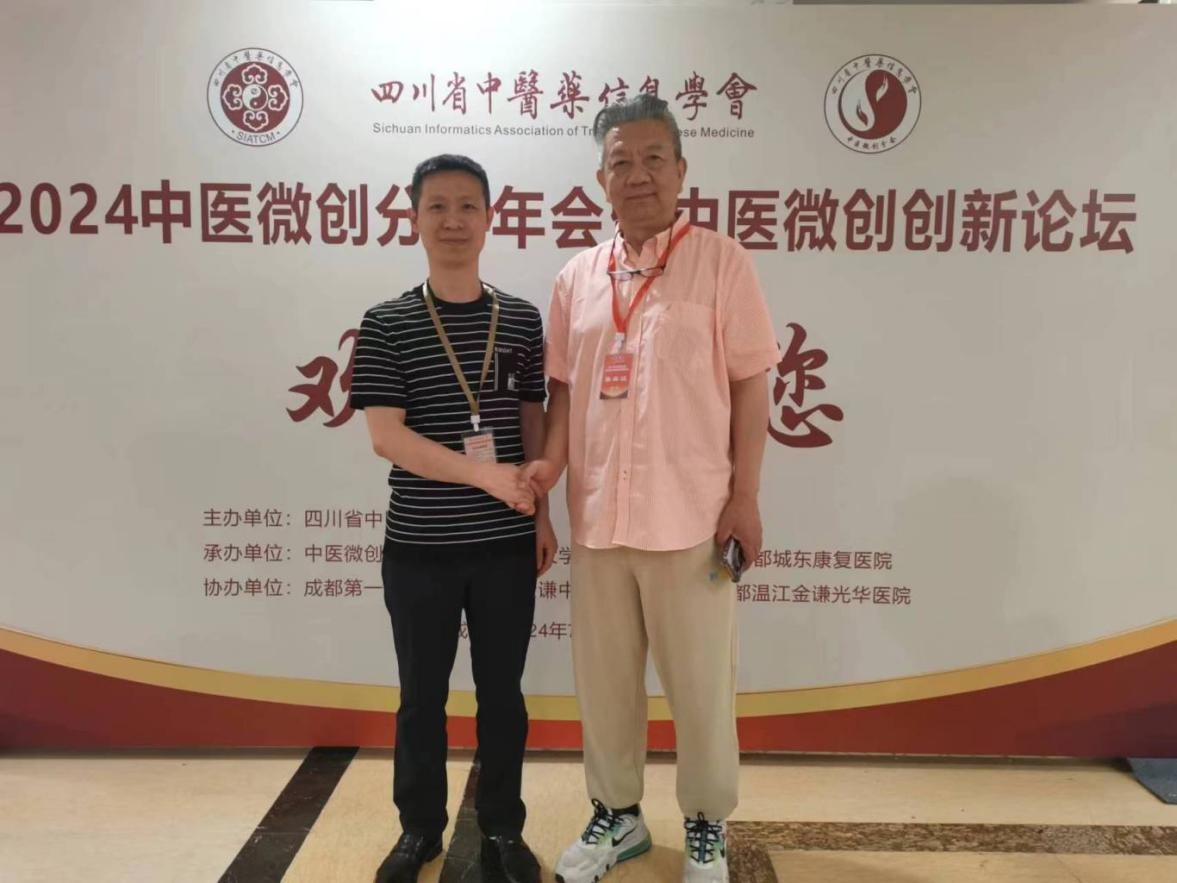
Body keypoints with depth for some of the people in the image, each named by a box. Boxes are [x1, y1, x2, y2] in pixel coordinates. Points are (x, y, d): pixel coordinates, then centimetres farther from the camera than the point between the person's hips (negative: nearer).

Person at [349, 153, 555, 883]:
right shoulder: (387, 324, -4)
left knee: (502, 692, 13)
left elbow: (532, 424, 9)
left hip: (507, 544, 2)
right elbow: (386, 436, -12)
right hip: (420, 546, -1)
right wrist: (482, 474, -20)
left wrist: (541, 511, 6)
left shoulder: (520, 319, 3)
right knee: (422, 694, 13)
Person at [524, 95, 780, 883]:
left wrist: (745, 496, -8)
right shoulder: (578, 277, 9)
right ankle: (617, 814, 36)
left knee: (700, 683, 9)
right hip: (597, 516, 4)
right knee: (603, 677, 15)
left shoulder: (721, 262, -3)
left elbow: (750, 384, -4)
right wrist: (552, 461, -5)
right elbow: (565, 385, 12)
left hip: (691, 517, -4)